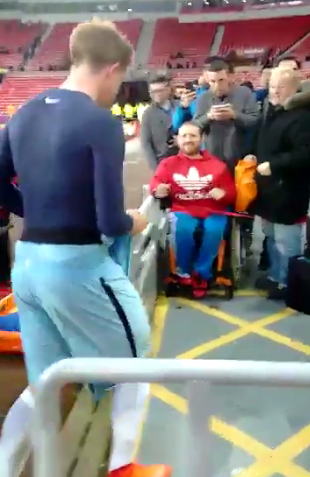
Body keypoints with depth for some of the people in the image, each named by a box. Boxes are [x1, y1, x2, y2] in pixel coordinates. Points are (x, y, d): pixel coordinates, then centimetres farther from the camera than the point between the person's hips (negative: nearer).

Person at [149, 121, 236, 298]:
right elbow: (156, 183, 0)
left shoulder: (217, 164, 11)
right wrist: (159, 190, -24)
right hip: (183, 210, 0)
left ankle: (201, 273, -11)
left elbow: (232, 192, 10)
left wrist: (223, 193, -14)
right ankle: (184, 272, -8)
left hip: (213, 210, 1)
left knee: (214, 231, -31)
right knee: (183, 229, -33)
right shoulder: (169, 163, 11)